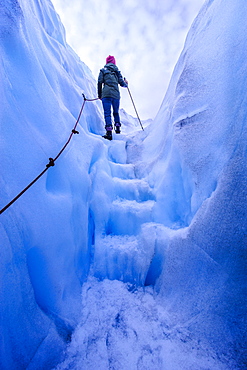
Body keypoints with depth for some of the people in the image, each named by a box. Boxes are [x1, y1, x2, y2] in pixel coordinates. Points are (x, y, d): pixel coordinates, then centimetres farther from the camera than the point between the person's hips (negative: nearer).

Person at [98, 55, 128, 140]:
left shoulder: (103, 70, 11)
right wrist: (126, 84, 35)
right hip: (116, 94, 3)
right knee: (116, 112, 21)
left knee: (107, 113, -9)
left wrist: (99, 95, 10)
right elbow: (122, 83, 13)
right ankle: (117, 128, 20)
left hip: (106, 94, -3)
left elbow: (99, 83, 4)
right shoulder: (117, 71, 16)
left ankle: (109, 132, -22)